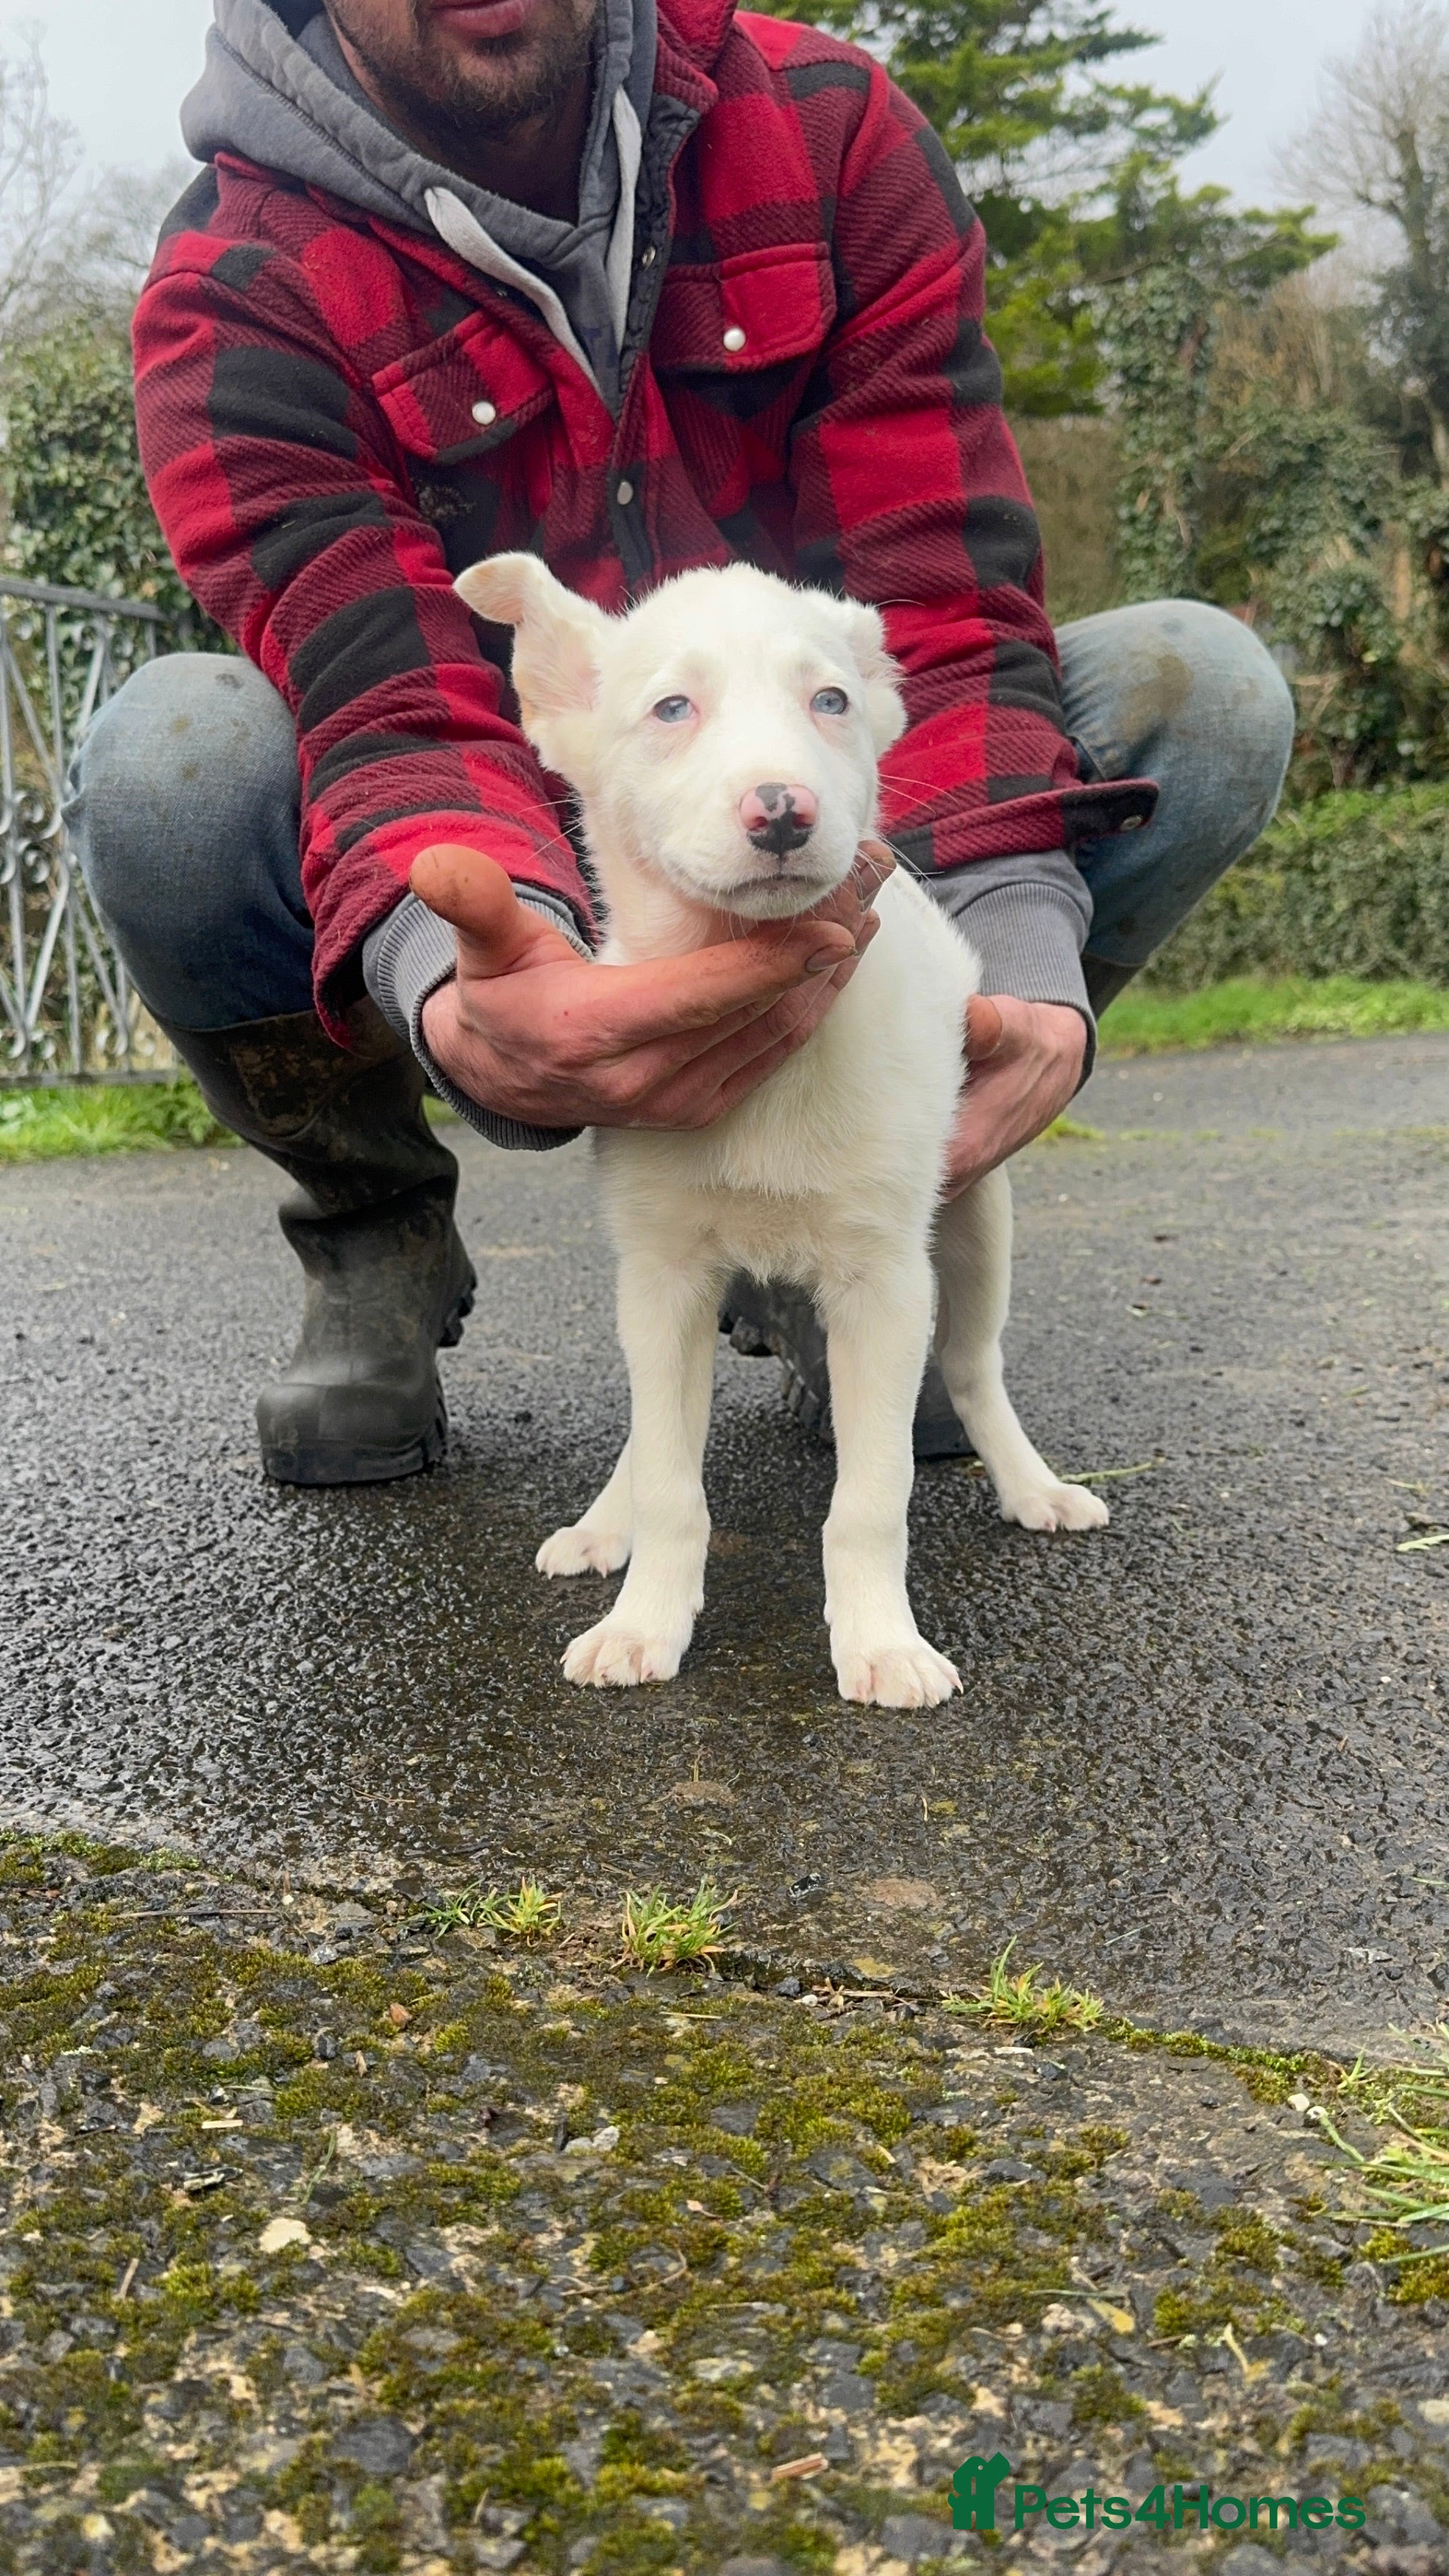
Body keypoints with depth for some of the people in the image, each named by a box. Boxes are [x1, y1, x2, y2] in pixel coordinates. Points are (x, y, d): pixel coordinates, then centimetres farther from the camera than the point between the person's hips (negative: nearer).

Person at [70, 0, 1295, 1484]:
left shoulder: (827, 134, -7)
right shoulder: (240, 295, -13)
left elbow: (937, 595, -16)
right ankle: (373, 1243, -1)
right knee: (170, 765, -31)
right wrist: (456, 995, -52)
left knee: (1200, 691, -19)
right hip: (503, 905, -2)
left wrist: (1020, 947, -33)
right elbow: (394, 703, -28)